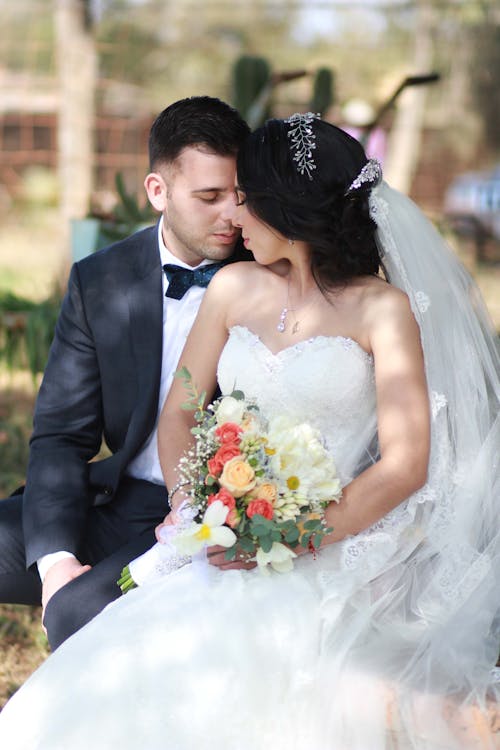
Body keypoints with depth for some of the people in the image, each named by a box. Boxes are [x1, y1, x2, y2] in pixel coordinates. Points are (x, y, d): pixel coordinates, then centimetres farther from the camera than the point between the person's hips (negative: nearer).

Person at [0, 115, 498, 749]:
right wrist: (192, 511, -6)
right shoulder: (234, 289, 11)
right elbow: (179, 411, 13)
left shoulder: (384, 309, -4)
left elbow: (404, 466, -10)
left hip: (343, 547, -5)